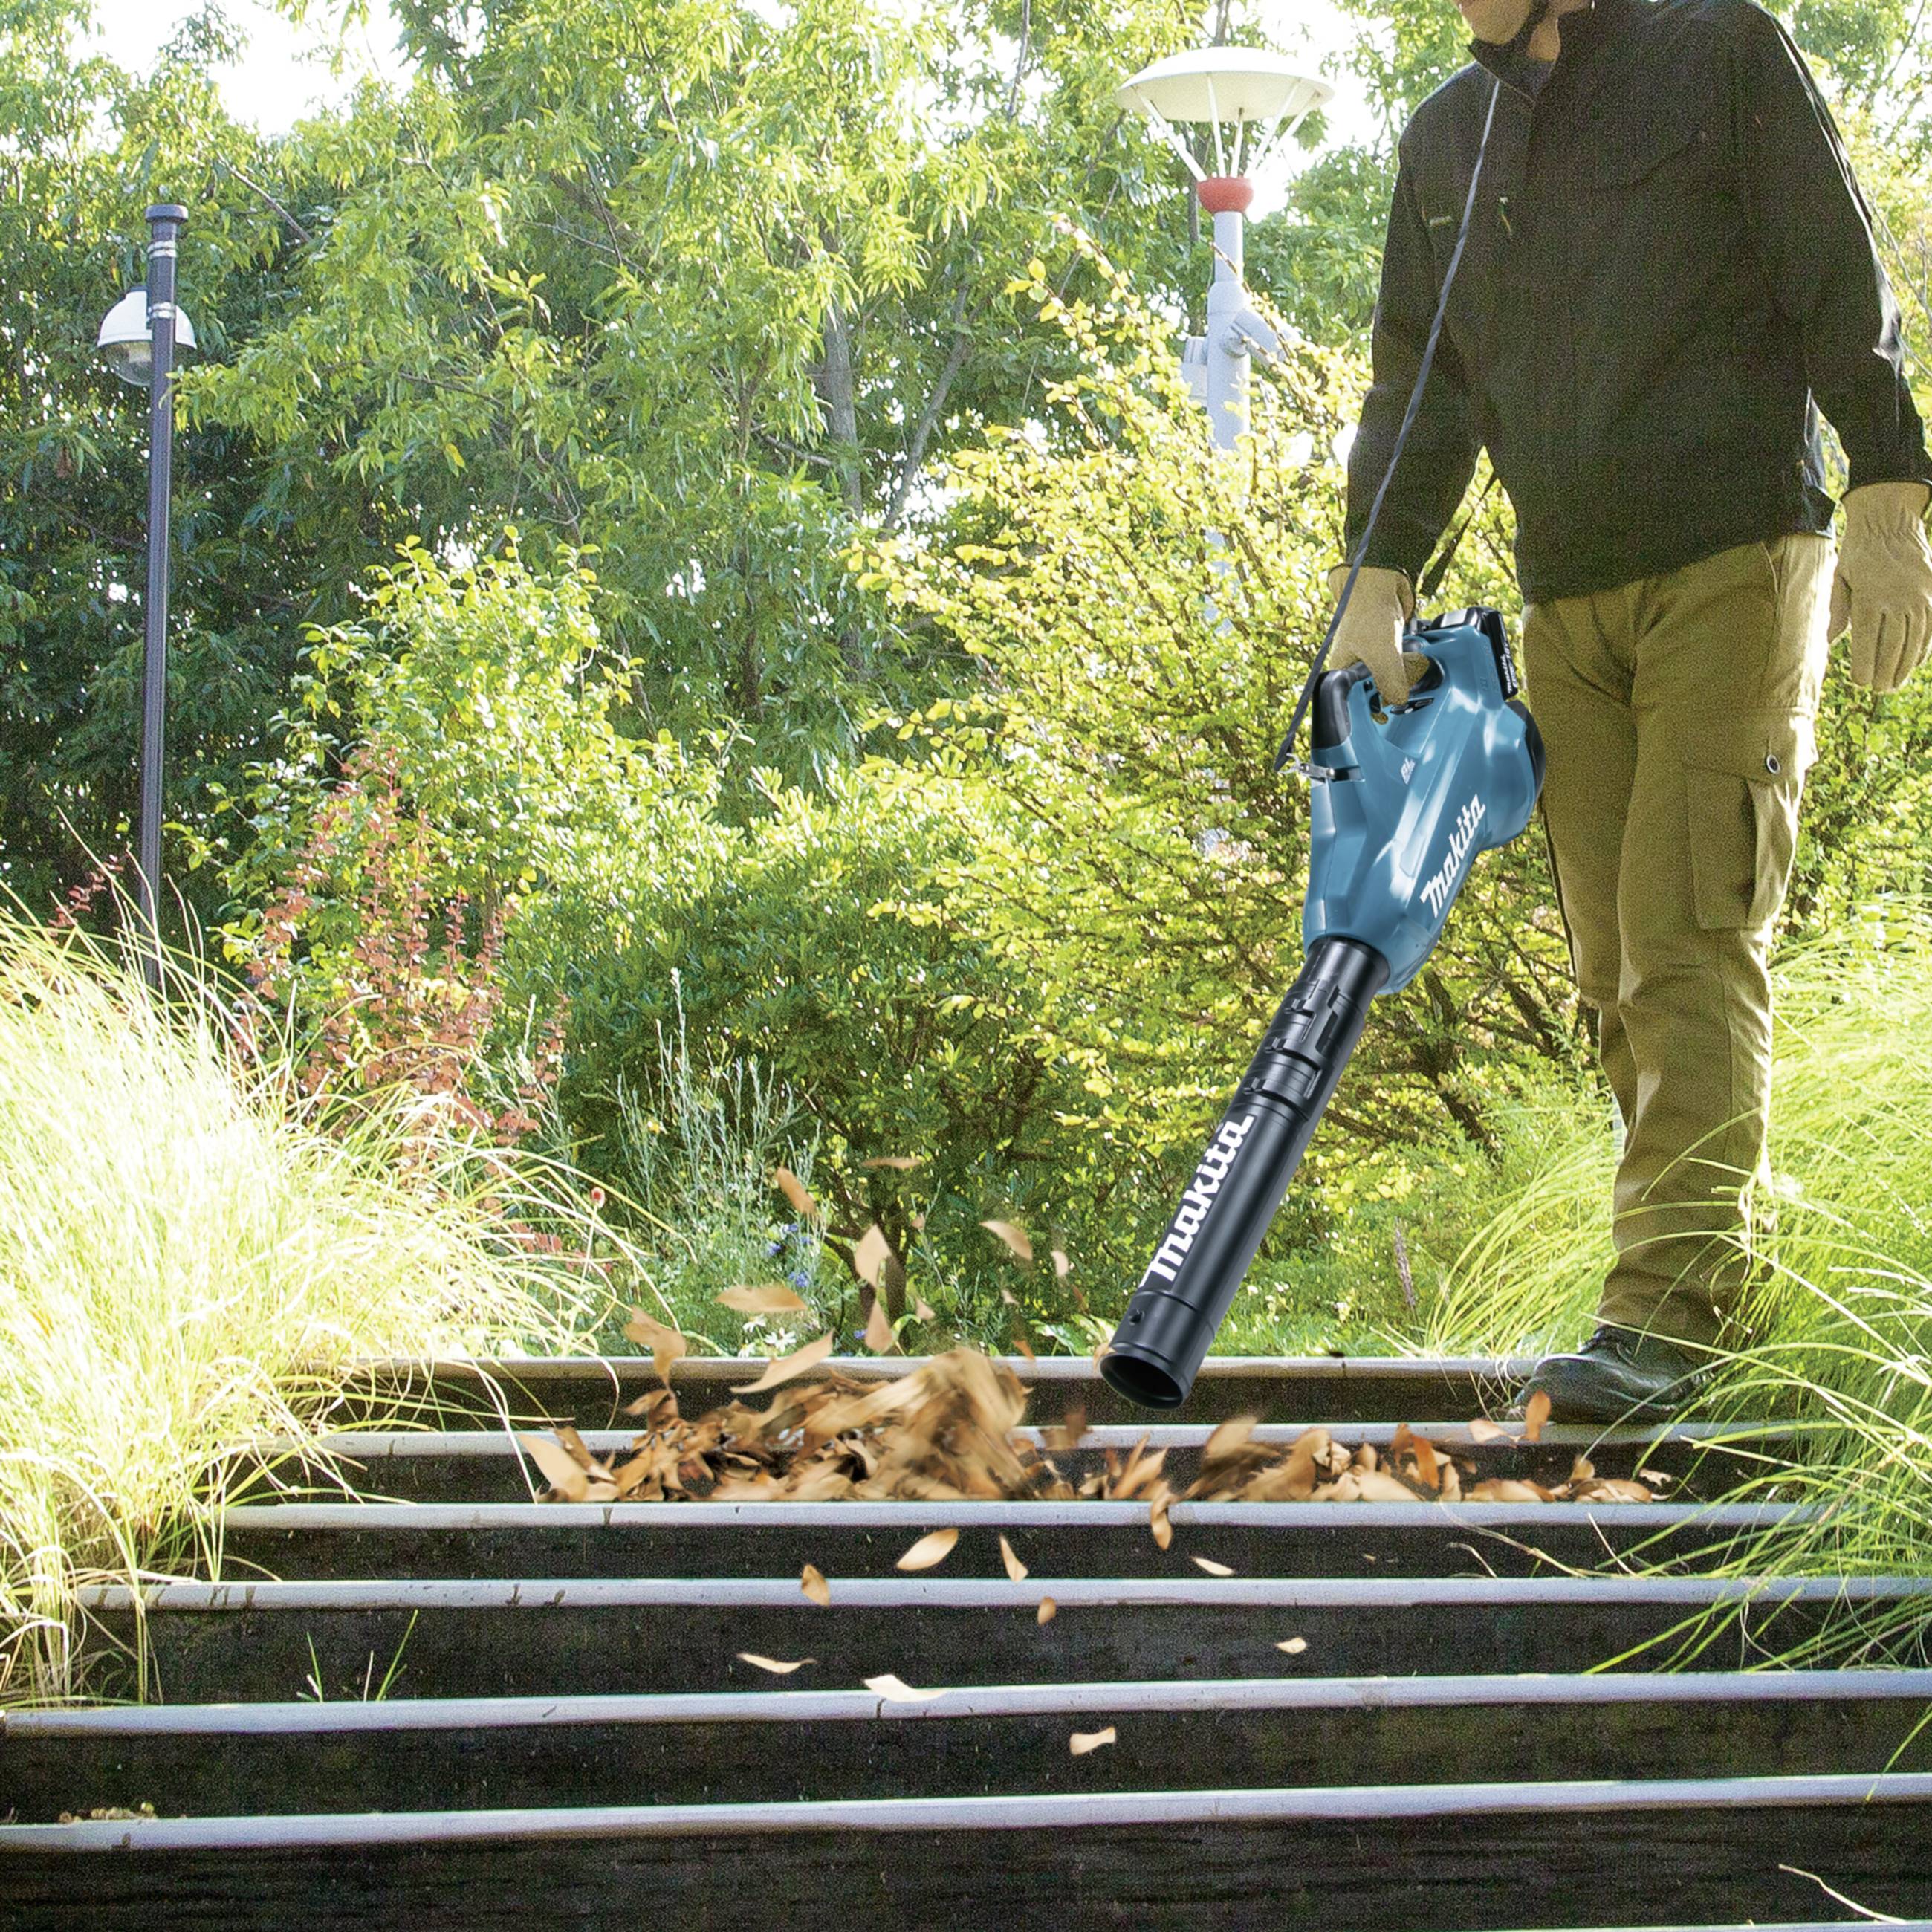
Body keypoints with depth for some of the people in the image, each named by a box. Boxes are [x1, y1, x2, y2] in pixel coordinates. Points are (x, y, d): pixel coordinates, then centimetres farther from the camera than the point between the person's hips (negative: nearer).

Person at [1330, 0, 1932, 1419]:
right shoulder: (1447, 135, 16)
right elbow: (1417, 380, 15)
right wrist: (1381, 580, 4)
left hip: (1736, 570, -6)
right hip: (1567, 605, 6)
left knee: (1691, 939, -13)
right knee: (1615, 963, 3)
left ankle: (1670, 1315, -17)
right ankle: (1738, 1261, 10)